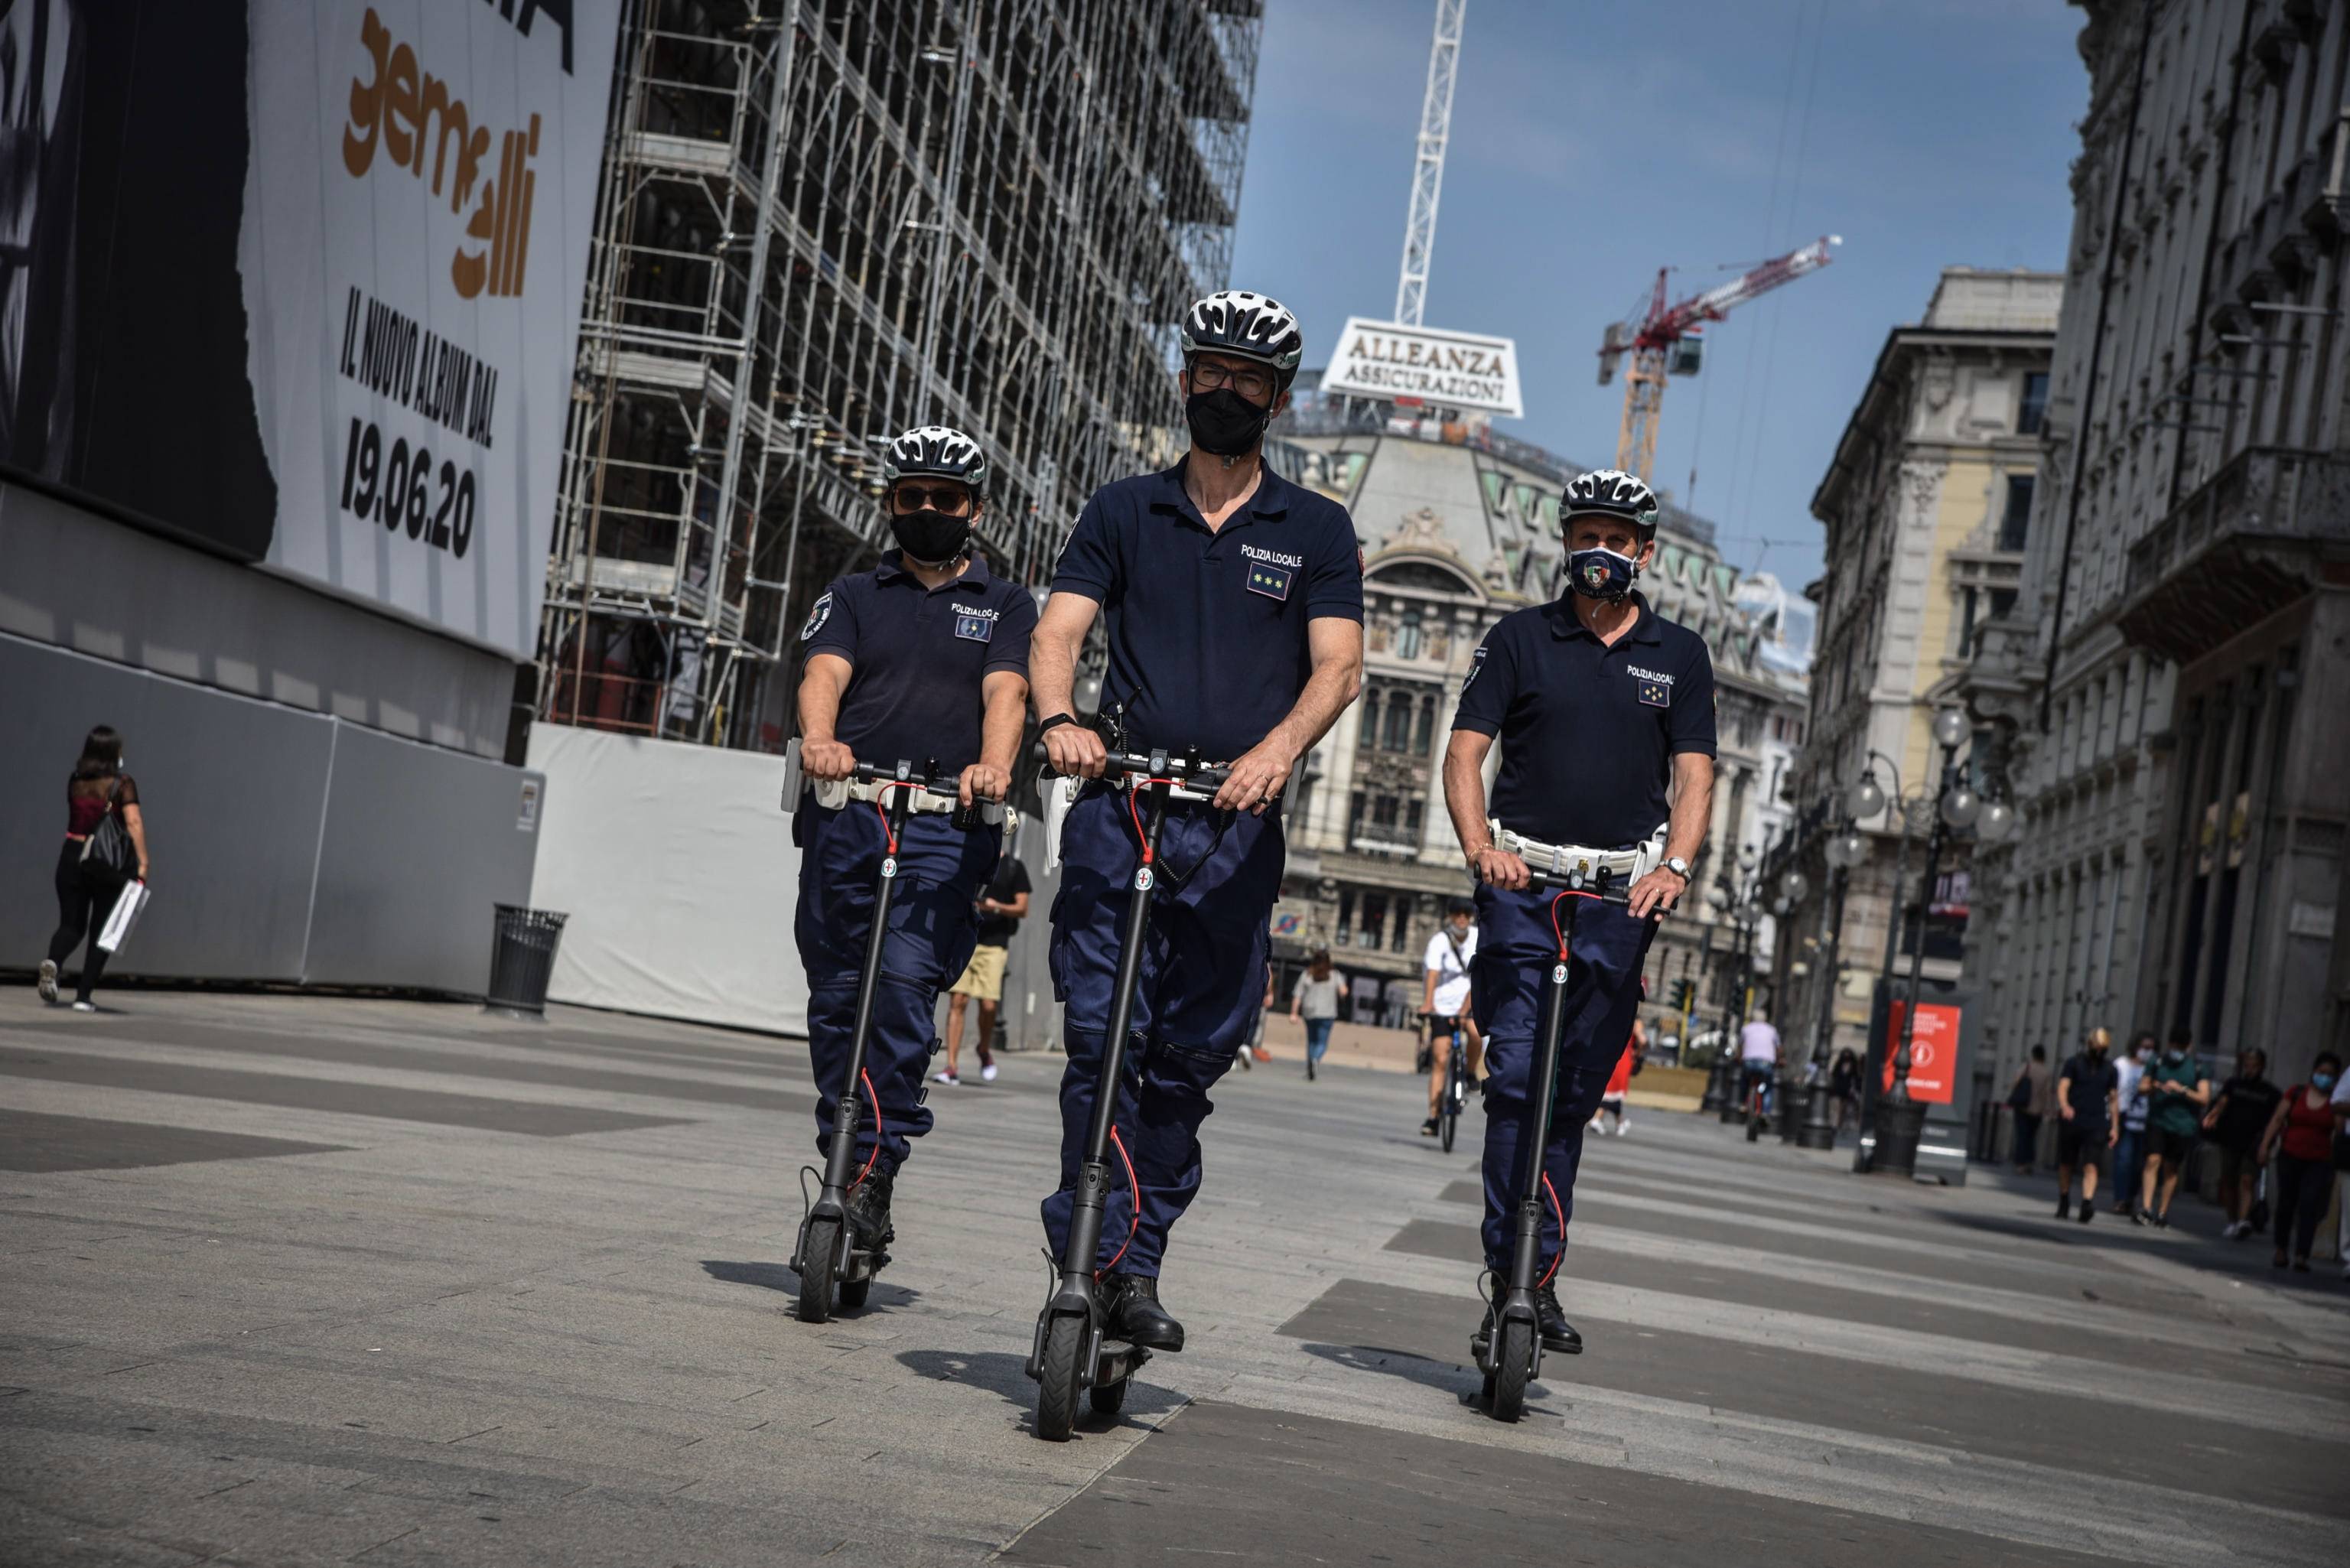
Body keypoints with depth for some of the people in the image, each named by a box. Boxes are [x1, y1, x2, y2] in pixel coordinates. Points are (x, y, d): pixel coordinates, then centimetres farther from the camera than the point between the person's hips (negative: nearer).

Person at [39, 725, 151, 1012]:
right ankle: (83, 996, 3)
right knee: (101, 932, 8)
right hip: (107, 866, -3)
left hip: (72, 857, 3)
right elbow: (134, 823, -18)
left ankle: (53, 962, -20)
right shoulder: (123, 784, -7)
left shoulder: (75, 782, 6)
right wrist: (142, 863, -19)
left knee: (71, 925, 12)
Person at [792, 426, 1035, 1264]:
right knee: (836, 999, 3)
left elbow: (1004, 691, -2)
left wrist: (992, 767, -24)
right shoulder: (853, 595, 17)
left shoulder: (1005, 605, 15)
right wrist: (818, 742, -24)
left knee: (904, 982, -19)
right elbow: (825, 672, -1)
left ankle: (876, 1166, -14)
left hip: (947, 825, -2)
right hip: (844, 816, 2)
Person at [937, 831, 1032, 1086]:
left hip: (993, 943, -2)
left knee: (988, 1004, -11)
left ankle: (984, 1049, 19)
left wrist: (998, 907, -15)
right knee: (957, 1001, -6)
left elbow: (1022, 909, 2)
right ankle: (951, 1067, -5)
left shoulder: (1014, 868, 6)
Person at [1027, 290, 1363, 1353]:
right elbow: (1059, 630, 2)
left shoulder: (1316, 531, 9)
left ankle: (1138, 1264, 13)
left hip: (1236, 817, 0)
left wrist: (1277, 750, -22)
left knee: (1193, 1054, 3)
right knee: (1101, 1033, -9)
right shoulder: (1123, 511, 12)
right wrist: (1058, 719, -20)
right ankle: (1099, 1250, -4)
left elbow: (1337, 667, -2)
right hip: (1120, 796, 0)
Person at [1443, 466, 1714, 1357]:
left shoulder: (1680, 655, 11)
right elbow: (1464, 754, 2)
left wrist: (1675, 864, -14)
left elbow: (1694, 776, 4)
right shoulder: (1521, 639, 7)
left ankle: (1535, 1278, 13)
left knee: (1577, 1091, 5)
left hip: (1622, 892, 2)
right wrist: (1480, 848, -15)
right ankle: (1518, 1264, -9)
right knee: (1517, 1074, -11)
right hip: (1523, 880, -1)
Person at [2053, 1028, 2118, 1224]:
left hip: (2097, 1124, 0)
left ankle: (2088, 1203, -26)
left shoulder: (2110, 1070, 12)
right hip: (2071, 1120, 0)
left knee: (2091, 1165, -14)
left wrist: (2114, 1127, 11)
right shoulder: (2074, 1064, 4)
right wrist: (2064, 1106, -27)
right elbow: (2063, 1086, -7)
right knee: (2066, 1164, 8)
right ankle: (2064, 1204, 23)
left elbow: (2113, 1099, 17)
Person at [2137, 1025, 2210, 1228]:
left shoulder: (2197, 1068, 1)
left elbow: (2204, 1098, -4)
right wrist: (2155, 1087, -11)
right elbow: (2143, 1087, 10)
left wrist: (2182, 1090, -18)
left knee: (2171, 1169, 8)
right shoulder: (2158, 1063, 7)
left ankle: (2162, 1212, 18)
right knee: (2153, 1160, -16)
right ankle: (2146, 1206, -23)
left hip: (2183, 1126, 0)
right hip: (2157, 1121, 0)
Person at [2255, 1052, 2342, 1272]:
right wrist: (2265, 1144, -7)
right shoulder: (2296, 1093, 4)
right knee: (2286, 1204, 8)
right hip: (2290, 1156, 1)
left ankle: (2302, 1256, -18)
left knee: (2309, 1205, -14)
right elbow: (2277, 1119, 3)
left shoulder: (2336, 1101, 2)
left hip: (2319, 1162, -1)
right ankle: (2281, 1250, 23)